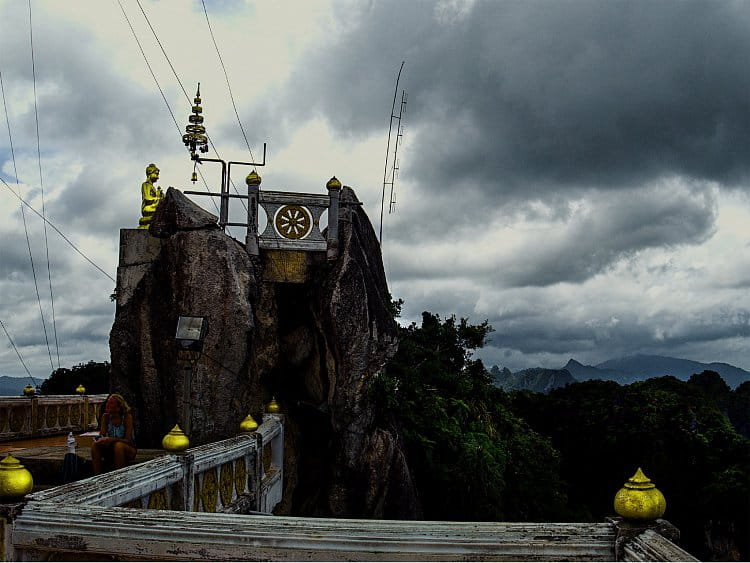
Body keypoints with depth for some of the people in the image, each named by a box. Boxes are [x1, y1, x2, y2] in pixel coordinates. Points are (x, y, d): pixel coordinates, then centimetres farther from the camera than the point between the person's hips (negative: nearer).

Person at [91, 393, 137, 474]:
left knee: (119, 445, -35)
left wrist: (112, 439, -35)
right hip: (111, 450, 4)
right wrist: (102, 439, -31)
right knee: (95, 445, -20)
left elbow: (128, 440, -20)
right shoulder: (106, 416, -2)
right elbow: (102, 435, -7)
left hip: (128, 450, -4)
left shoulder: (127, 417, -15)